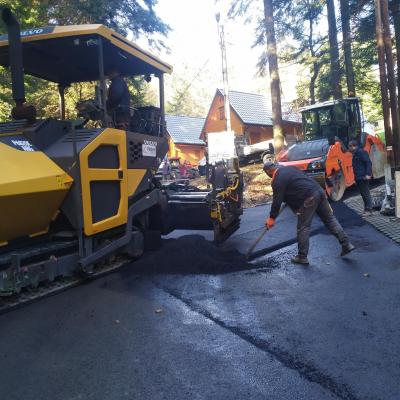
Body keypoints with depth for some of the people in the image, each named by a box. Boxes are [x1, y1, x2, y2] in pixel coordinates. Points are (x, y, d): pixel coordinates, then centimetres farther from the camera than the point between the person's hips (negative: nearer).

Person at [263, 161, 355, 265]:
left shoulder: (277, 181, -4)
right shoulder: (289, 168, 21)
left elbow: (277, 200, -6)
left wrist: (272, 218, 3)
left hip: (308, 198, -8)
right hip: (319, 190, 8)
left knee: (303, 228, 1)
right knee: (330, 218, 15)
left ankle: (302, 257, 7)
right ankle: (346, 244, 17)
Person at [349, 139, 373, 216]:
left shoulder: (361, 152, -11)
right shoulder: (355, 153, 19)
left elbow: (368, 163, -18)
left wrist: (368, 174, -24)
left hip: (363, 177, -10)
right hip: (358, 178, 10)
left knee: (366, 193, -7)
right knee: (363, 193, 13)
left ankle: (369, 209, -4)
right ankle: (366, 209, 19)